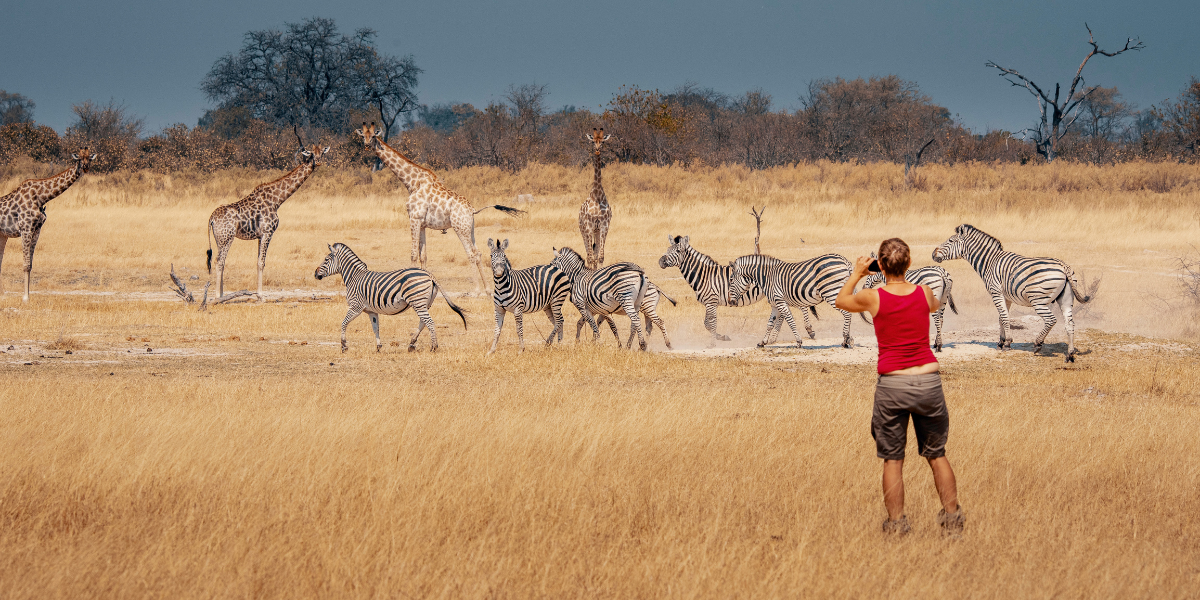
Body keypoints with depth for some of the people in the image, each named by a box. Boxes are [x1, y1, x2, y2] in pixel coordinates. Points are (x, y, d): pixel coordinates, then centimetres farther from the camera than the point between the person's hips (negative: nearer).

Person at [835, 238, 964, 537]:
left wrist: (856, 274, 27)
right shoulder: (924, 293, -2)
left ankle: (896, 525, 7)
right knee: (937, 455, 15)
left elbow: (841, 300, 14)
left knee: (892, 459, 8)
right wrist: (904, 278, 29)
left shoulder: (873, 298, -8)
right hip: (928, 380, 2)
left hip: (892, 384, -2)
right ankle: (952, 520, 16)